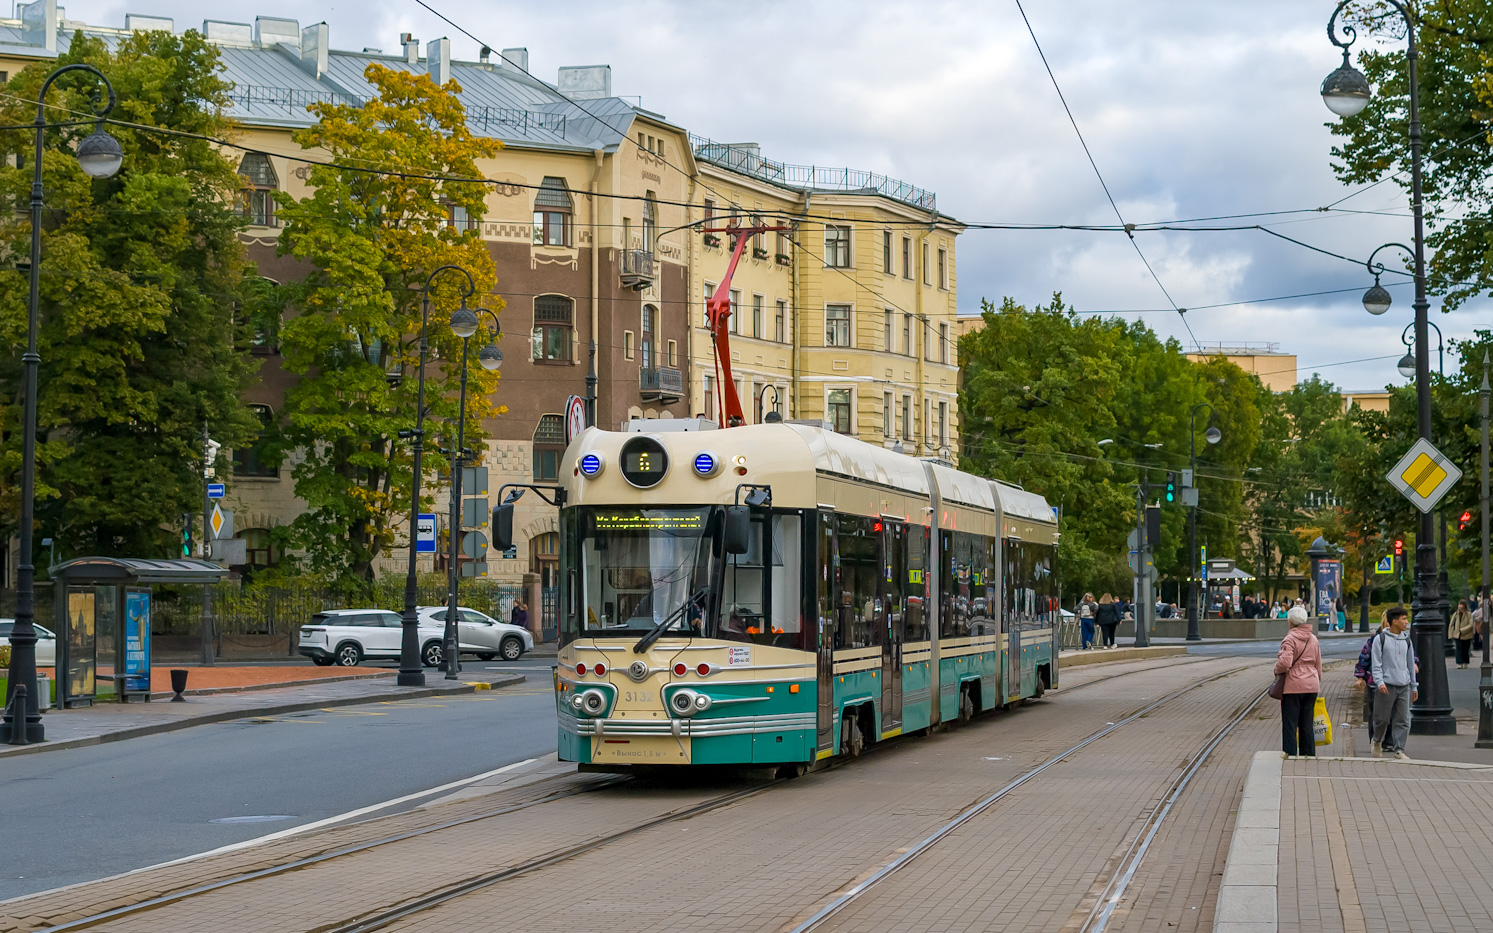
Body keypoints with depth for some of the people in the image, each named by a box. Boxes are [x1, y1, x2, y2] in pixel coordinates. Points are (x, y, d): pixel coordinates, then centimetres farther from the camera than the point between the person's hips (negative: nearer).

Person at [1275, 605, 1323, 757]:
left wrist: (1277, 671, -3)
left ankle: (1290, 754, -3)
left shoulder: (1290, 639, -11)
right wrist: (1317, 684, 25)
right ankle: (1309, 754, 15)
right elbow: (1318, 665, 16)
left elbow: (1285, 662, -24)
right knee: (1307, 724, 13)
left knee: (1290, 724, -1)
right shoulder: (1313, 639, 10)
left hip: (1293, 686, -6)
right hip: (1311, 685, 6)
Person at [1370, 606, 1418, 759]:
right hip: (1386, 685, -4)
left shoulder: (1406, 639, 12)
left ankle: (1399, 749, 4)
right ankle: (1377, 742, 26)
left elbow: (1410, 664, 18)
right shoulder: (1380, 639, -2)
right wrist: (1380, 682, -16)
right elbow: (1376, 663, -4)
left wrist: (1413, 686, 18)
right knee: (1382, 718, 1)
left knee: (1403, 720, -1)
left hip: (1404, 685, 4)